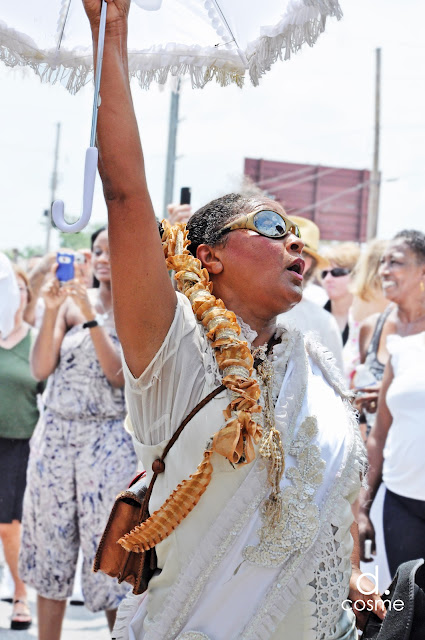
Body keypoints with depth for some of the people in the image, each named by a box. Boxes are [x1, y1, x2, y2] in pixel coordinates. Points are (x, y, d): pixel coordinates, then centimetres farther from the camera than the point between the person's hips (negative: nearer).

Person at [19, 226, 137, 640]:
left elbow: (120, 375, -13)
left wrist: (91, 318, -19)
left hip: (108, 441, -3)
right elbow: (41, 369, -1)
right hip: (55, 435, 3)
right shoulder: (72, 302, 6)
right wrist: (51, 311, -12)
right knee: (49, 542, 7)